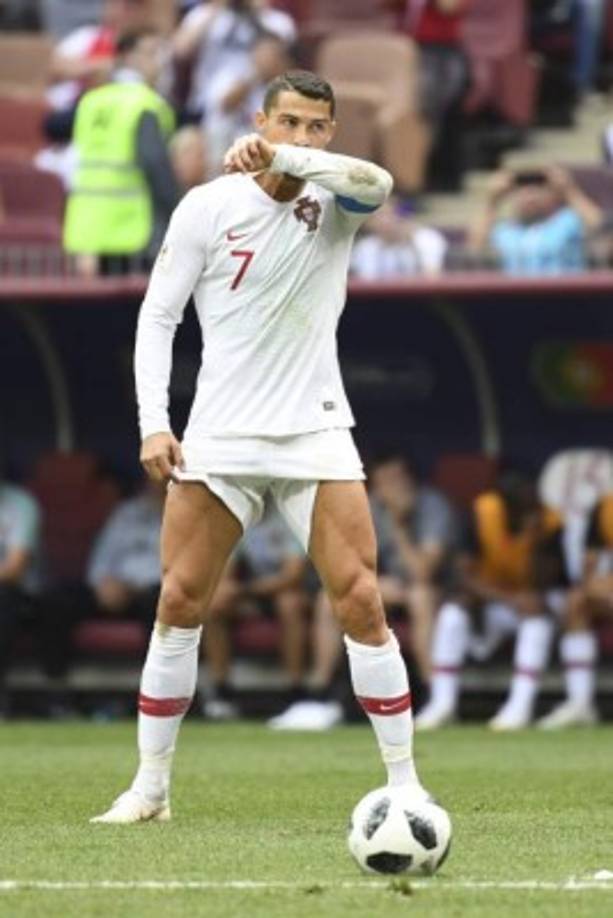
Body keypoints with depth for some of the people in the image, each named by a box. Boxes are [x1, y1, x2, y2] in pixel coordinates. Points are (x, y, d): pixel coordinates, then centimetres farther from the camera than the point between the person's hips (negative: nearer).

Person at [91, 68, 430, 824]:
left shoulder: (333, 200, -1)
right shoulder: (207, 207, -3)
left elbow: (377, 183, -26)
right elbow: (158, 314, 0)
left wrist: (285, 158, -37)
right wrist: (153, 423, -10)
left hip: (316, 433, 0)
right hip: (219, 436, 0)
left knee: (360, 601, -9)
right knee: (179, 602, 0)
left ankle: (404, 782, -2)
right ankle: (150, 785, 10)